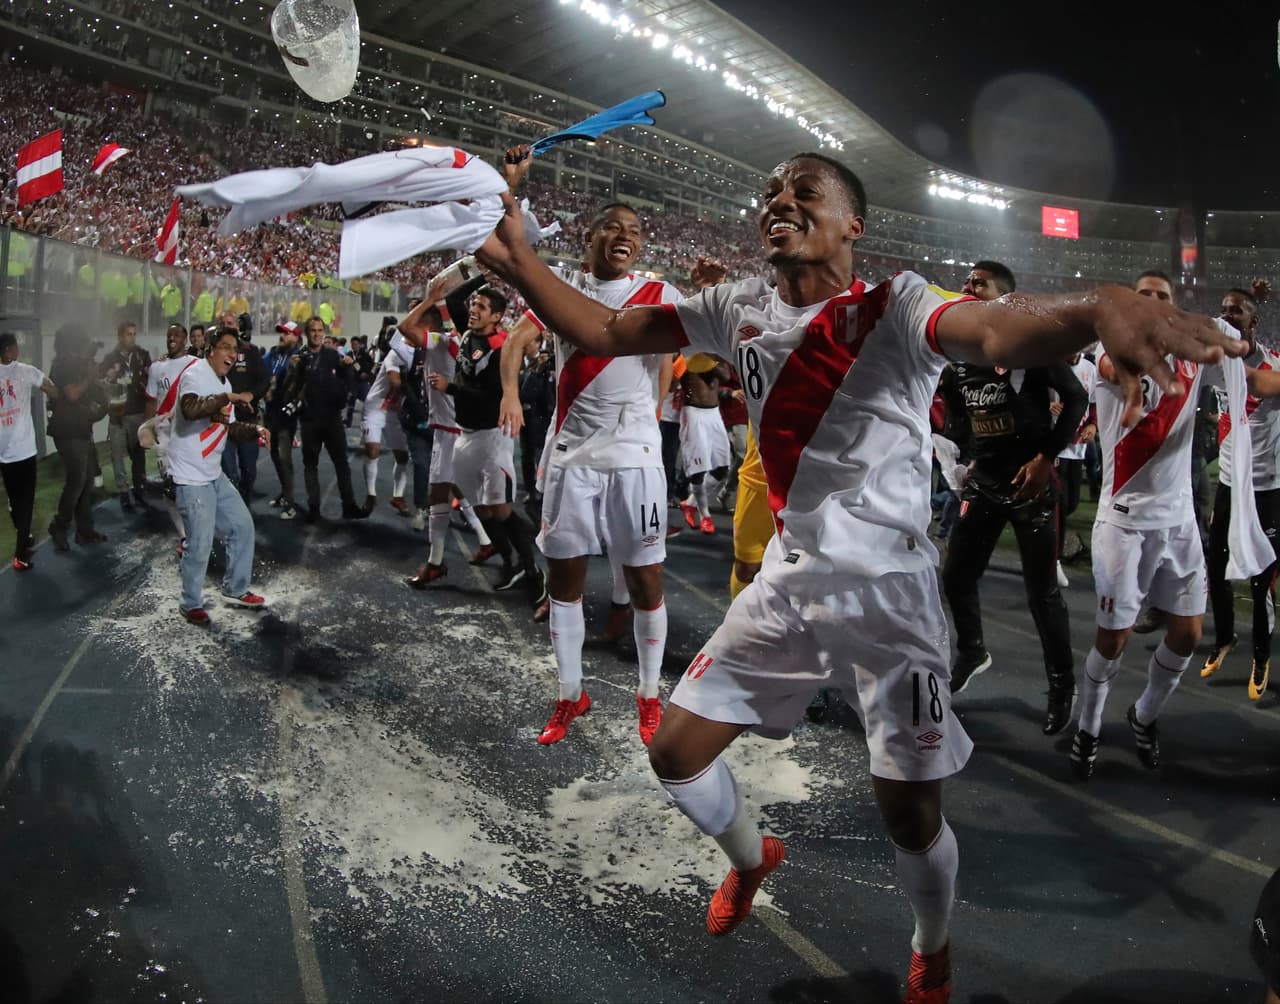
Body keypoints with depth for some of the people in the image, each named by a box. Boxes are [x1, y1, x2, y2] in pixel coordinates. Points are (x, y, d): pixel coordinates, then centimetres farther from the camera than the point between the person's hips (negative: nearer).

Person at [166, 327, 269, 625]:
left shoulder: (223, 384, 14)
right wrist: (229, 397, -32)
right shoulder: (196, 375, -16)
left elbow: (229, 427, 20)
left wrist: (255, 429, 3)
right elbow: (190, 410, -37)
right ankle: (190, 604, 13)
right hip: (191, 475, -9)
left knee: (242, 525, 14)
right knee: (201, 542, -6)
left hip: (214, 473, 10)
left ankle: (235, 589, 29)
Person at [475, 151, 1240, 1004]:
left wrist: (1102, 308, -60)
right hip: (787, 580, 5)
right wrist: (520, 262, -11)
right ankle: (750, 859, 42)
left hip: (888, 589, -5)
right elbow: (604, 333, 5)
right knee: (677, 751, 7)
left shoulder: (895, 308, -15)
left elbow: (998, 330, -37)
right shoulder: (740, 310, 2)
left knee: (911, 813, 0)